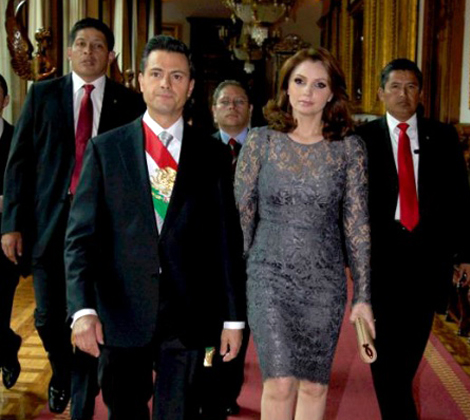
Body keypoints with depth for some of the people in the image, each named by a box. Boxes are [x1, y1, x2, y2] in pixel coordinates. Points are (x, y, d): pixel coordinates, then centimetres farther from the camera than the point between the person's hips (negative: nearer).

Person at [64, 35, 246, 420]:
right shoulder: (105, 149, 3)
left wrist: (233, 316, 3)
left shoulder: (213, 154, 5)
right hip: (121, 313, 0)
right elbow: (81, 235, -2)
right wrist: (83, 308, -13)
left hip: (188, 315, 0)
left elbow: (228, 240, 5)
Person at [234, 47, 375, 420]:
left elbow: (357, 224, 2)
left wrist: (363, 296, 0)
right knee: (280, 383, -8)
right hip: (270, 276, -1)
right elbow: (241, 214, 3)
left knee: (314, 384, 8)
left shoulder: (349, 148, 2)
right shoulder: (260, 141, 0)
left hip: (325, 281, 1)